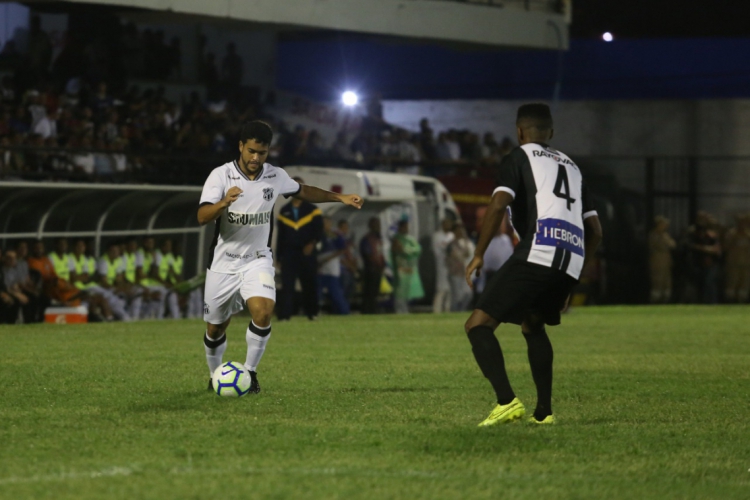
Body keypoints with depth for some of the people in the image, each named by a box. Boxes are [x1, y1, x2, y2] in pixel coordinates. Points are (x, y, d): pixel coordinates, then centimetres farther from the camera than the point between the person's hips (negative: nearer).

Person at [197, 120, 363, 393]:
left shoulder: (275, 176, -3)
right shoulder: (221, 175, -14)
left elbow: (302, 191, 19)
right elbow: (202, 217, -26)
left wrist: (340, 197, 14)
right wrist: (224, 202, -45)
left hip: (258, 260, 1)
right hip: (223, 264, -1)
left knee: (263, 312, -25)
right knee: (215, 329, 8)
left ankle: (250, 371, -6)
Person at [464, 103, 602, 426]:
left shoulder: (519, 157, 10)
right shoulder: (571, 166, 30)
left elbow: (498, 205, -7)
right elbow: (595, 231, 27)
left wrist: (479, 255, -2)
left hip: (537, 253, -7)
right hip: (571, 263, 7)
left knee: (479, 324, -6)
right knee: (532, 326, 30)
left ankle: (507, 401, -25)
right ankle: (544, 411, 21)